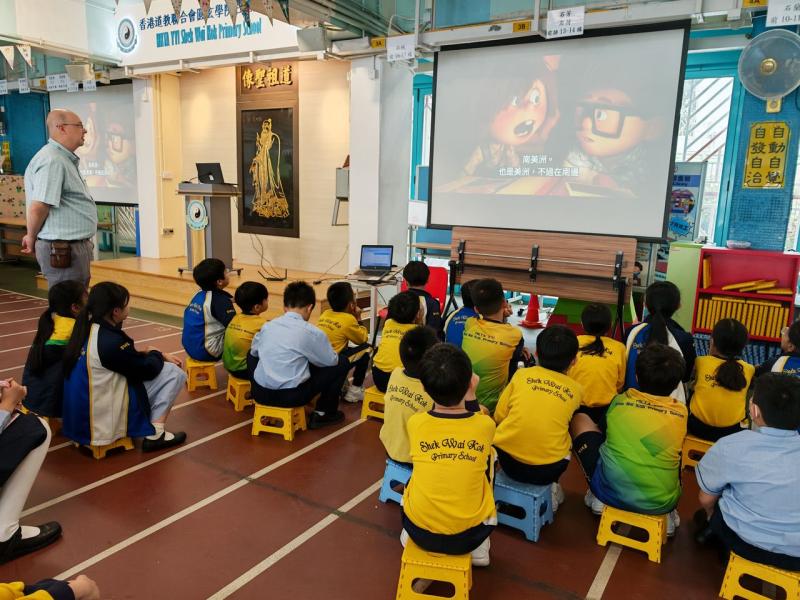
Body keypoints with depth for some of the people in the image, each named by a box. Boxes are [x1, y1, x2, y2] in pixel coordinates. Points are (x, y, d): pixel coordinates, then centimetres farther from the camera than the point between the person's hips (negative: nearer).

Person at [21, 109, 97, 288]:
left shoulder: (66, 159, 16)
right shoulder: (52, 161, -17)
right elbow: (38, 207, -22)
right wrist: (32, 237, -7)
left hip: (75, 247, 10)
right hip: (63, 251, -10)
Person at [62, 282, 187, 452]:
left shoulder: (88, 328, 3)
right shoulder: (111, 342, -25)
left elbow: (131, 359, 15)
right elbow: (148, 370, -12)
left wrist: (161, 356, 10)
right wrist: (156, 354, 9)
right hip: (102, 419, -9)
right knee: (174, 373, -4)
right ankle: (155, 434, -3)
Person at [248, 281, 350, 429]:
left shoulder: (267, 326, 5)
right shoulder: (312, 332, -8)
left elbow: (254, 352, 21)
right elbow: (331, 361, 4)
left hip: (260, 393, 5)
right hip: (292, 396, -5)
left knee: (252, 355, 34)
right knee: (342, 363, 10)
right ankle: (323, 413, 16)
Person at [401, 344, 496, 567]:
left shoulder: (415, 423, -12)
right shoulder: (486, 425, -13)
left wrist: (438, 391, 15)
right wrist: (470, 395, 16)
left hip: (420, 533, 1)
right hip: (468, 536, -1)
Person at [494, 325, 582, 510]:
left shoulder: (521, 375, 0)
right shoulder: (576, 390, 3)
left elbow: (498, 417, 4)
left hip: (507, 460, 0)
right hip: (547, 471, 0)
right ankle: (550, 489, 15)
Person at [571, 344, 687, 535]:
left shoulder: (619, 401, 0)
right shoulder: (681, 412, 1)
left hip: (611, 491, -2)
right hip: (661, 503, 2)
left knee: (579, 419, 16)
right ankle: (667, 515, 15)